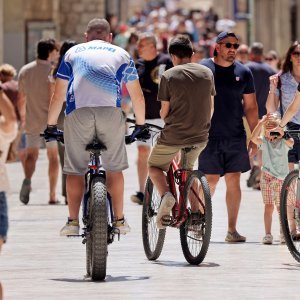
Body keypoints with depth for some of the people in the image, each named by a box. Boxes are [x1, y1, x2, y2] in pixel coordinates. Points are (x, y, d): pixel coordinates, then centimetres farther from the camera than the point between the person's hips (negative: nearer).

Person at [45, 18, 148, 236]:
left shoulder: (73, 52, 26)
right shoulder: (121, 54, 26)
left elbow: (58, 96, 26)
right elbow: (137, 96, 30)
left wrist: (51, 126, 35)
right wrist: (141, 126, 42)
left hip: (78, 112, 0)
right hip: (111, 111, 0)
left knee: (75, 170, 7)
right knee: (114, 168, 12)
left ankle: (73, 222, 5)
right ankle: (119, 221, 14)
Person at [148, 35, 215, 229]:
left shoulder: (169, 76, -6)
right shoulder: (207, 73, 5)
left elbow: (165, 110, -4)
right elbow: (211, 106, 11)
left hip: (174, 135, -4)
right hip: (200, 136, 4)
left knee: (154, 166, 17)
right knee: (188, 168, 28)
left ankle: (166, 195, -12)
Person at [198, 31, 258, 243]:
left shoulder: (243, 72, 7)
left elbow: (251, 107, 11)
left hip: (236, 136, 3)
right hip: (210, 136, -3)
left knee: (234, 181, 1)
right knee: (211, 180, -5)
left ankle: (232, 229, 5)